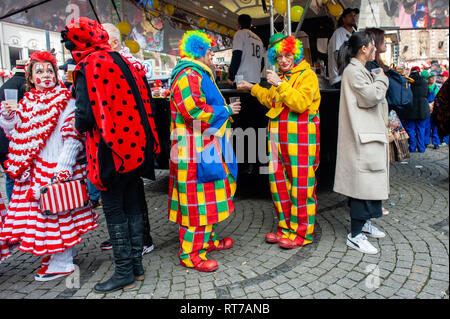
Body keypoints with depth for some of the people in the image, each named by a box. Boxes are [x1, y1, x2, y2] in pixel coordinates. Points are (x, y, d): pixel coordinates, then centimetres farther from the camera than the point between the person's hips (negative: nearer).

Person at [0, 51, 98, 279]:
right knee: (36, 207, 13)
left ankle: (62, 262, 12)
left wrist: (63, 166, -20)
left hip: (56, 167, -7)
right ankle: (60, 251, 30)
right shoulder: (27, 102, 13)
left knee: (56, 209, -1)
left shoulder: (65, 101, -6)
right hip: (32, 169, 7)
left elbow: (73, 136, -13)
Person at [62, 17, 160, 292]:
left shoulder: (89, 67, -10)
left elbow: (86, 114, -17)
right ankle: (137, 265, 24)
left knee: (114, 211, 3)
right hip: (135, 146, 7)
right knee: (132, 206, 14)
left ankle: (124, 272, 11)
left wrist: (80, 126, 4)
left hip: (111, 149, -7)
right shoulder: (123, 62, 11)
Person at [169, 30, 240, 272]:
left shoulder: (199, 75, 22)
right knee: (198, 201, -5)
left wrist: (225, 109, 17)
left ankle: (207, 240, 32)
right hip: (196, 152, -11)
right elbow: (195, 112, -24)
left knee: (209, 197, 18)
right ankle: (190, 253, 6)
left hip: (207, 149, 11)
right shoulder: (188, 76, -14)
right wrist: (225, 111, -13)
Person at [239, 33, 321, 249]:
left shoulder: (307, 75, -5)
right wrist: (253, 88, 36)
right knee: (279, 181, 9)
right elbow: (271, 101, 36)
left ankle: (301, 232, 8)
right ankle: (285, 227, 22)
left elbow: (300, 103, -20)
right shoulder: (282, 77, 21)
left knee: (300, 184, -4)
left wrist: (279, 84, -20)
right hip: (279, 138, 8)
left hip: (300, 139, -8)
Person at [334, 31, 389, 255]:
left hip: (370, 133, 11)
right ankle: (355, 235, -3)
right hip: (362, 136, -11)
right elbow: (370, 96, -20)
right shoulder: (352, 71, -12)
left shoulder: (361, 70, 20)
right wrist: (382, 80, -4)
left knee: (369, 181, 15)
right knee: (363, 182, -9)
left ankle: (364, 222, 28)